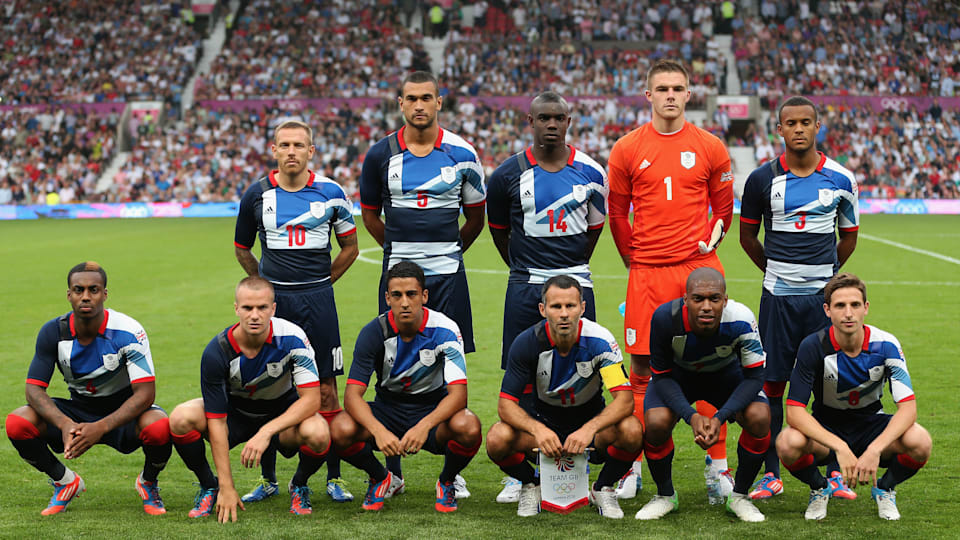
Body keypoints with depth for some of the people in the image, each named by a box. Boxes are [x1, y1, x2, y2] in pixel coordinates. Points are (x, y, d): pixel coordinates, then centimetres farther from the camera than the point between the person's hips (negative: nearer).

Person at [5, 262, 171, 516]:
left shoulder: (128, 331, -22)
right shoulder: (53, 332, -12)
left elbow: (145, 392, -26)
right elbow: (34, 388, -15)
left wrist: (100, 428, -40)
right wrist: (65, 424, -36)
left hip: (122, 411, -3)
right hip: (78, 407, 3)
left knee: (159, 427, -37)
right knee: (16, 423, -23)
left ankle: (148, 482, 0)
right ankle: (65, 482, 6)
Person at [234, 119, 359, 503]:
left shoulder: (330, 193, 0)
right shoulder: (257, 195, 2)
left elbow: (349, 247, 12)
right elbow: (242, 248, 17)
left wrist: (322, 282, 7)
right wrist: (267, 285, 12)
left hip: (317, 298, -1)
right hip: (273, 298, 1)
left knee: (325, 389, 0)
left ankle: (334, 478, 9)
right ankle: (268, 479, 14)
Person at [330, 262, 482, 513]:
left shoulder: (444, 330, -18)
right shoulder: (374, 332, -15)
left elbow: (458, 393, -25)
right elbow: (352, 394, -20)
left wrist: (424, 426, -44)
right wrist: (378, 431, -40)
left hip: (433, 409, -1)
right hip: (388, 407, 1)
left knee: (468, 427, -35)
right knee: (342, 429, -29)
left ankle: (447, 481, 0)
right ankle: (379, 478, 5)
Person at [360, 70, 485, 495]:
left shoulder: (461, 154, 2)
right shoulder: (380, 155, 2)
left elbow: (476, 216, 13)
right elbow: (369, 213, 15)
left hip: (447, 275, 0)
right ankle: (392, 470, 10)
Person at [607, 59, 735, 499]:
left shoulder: (710, 148, 6)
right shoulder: (627, 149, 4)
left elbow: (724, 206, 15)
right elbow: (616, 212, 12)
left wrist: (709, 242, 7)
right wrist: (633, 257, 10)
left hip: (699, 268, 0)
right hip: (647, 273, 0)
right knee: (642, 368, 2)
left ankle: (717, 466, 6)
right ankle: (632, 466, 11)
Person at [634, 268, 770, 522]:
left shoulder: (740, 319, -34)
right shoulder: (665, 318, -34)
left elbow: (754, 376, -24)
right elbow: (662, 376, -21)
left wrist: (720, 417, -36)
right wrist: (691, 417, -36)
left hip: (727, 373, 0)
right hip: (677, 375, 0)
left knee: (760, 417, -26)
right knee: (655, 422, -28)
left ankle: (739, 496, -2)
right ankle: (665, 495, 1)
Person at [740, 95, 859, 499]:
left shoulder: (840, 179, 2)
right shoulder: (763, 179, 0)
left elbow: (848, 238, 15)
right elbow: (747, 237, 12)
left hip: (824, 295, 0)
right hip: (777, 296, 0)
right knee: (772, 383, 1)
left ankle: (833, 471, 12)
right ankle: (771, 474, 9)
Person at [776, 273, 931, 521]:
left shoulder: (886, 345, -17)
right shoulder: (813, 347, -20)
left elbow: (908, 406, -21)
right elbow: (794, 411, -25)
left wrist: (875, 450, -37)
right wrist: (840, 447, -37)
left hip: (871, 423, 1)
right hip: (826, 428, -1)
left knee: (920, 442, -30)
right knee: (788, 443, -35)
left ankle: (884, 489, 5)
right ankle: (819, 489, 2)